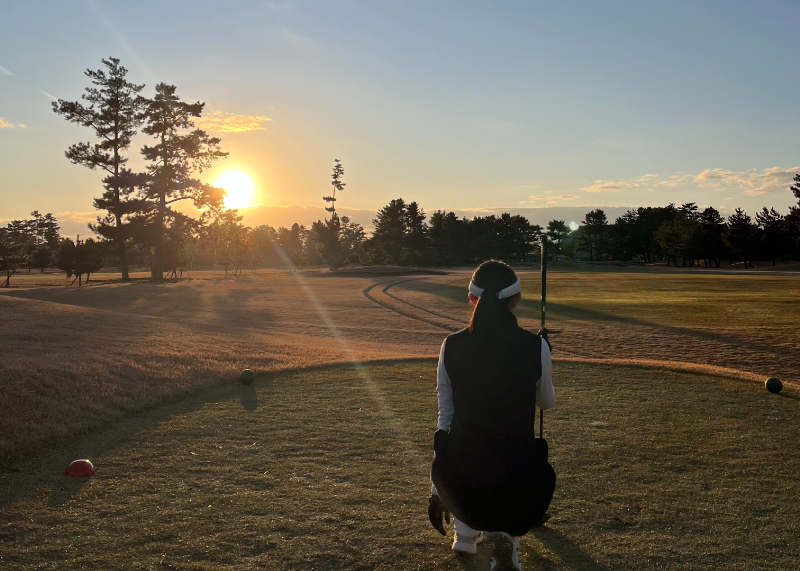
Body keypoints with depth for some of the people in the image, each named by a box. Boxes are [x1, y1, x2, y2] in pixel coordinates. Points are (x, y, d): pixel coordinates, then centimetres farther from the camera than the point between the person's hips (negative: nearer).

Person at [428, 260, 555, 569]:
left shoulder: (451, 346, -5)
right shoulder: (536, 347, -9)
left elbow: (446, 418, 4)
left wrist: (437, 491, 15)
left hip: (460, 476, 2)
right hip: (517, 478, -2)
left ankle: (466, 534, 45)